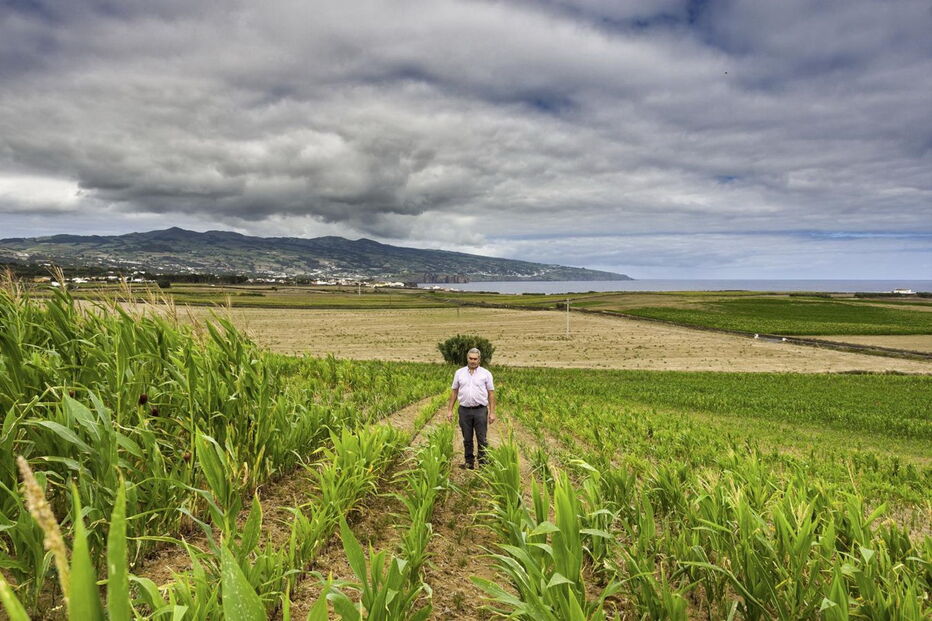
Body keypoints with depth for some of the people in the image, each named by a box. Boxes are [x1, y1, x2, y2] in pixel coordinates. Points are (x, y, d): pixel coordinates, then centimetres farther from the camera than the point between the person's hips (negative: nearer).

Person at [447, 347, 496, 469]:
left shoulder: (486, 373, 1)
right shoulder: (459, 373, 6)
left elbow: (491, 394, 1)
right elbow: (454, 392, 10)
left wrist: (492, 413, -4)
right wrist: (450, 410, 6)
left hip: (480, 410, -2)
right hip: (464, 410, 2)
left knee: (482, 439, 1)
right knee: (467, 439, 10)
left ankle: (483, 464, 9)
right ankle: (469, 462, 21)